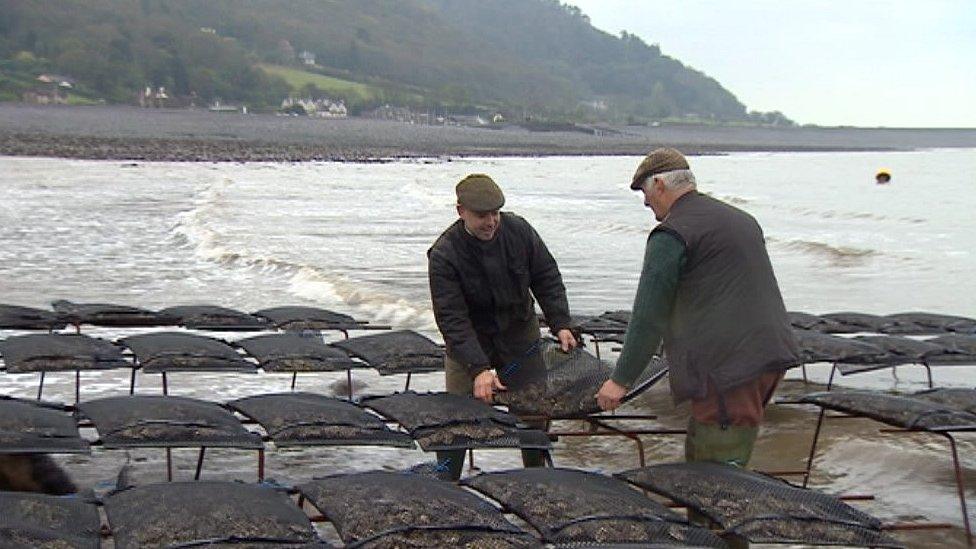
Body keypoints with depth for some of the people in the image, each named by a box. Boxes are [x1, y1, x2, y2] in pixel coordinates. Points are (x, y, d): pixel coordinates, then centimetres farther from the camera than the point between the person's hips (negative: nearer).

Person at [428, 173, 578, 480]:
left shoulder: (519, 230, -12)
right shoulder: (444, 254, -23)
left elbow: (547, 279, 0)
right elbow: (452, 319, -25)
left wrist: (560, 324, -11)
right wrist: (479, 368, -32)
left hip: (520, 333, 3)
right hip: (468, 340, -3)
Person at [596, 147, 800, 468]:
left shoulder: (670, 236, -7)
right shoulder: (741, 219, 20)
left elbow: (649, 316, -9)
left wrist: (621, 380, -2)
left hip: (727, 367, -9)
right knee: (698, 457, 17)